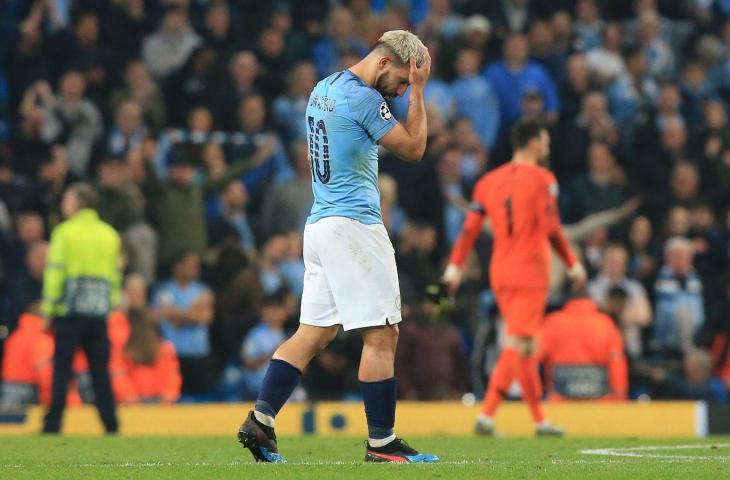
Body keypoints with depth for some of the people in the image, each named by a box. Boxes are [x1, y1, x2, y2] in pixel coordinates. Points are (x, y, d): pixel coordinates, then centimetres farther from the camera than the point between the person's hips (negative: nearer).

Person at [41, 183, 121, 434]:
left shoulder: (66, 232, -5)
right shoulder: (109, 234, 10)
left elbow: (55, 270, -7)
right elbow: (115, 271, 12)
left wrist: (48, 306, -4)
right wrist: (113, 302, 18)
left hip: (70, 310, -4)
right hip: (99, 310, 4)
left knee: (62, 367, -2)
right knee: (100, 370, 8)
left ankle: (53, 424, -7)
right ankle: (110, 424, 4)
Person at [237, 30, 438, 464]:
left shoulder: (323, 89, 15)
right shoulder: (363, 98, -13)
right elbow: (413, 148, -6)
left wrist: (411, 87, 19)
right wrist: (417, 90, -1)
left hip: (320, 224, 9)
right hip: (354, 224, -9)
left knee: (314, 332, 7)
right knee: (382, 333, -5)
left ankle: (261, 420, -3)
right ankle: (381, 443, -4)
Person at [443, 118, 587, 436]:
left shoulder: (489, 181, 10)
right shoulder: (542, 180, -7)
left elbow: (469, 228, 5)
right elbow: (552, 230, -11)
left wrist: (454, 267, 6)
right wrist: (573, 264, -2)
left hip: (499, 273, 7)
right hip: (530, 273, -7)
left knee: (526, 347, 15)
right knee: (517, 345, -10)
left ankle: (539, 420, 19)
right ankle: (486, 414, -23)